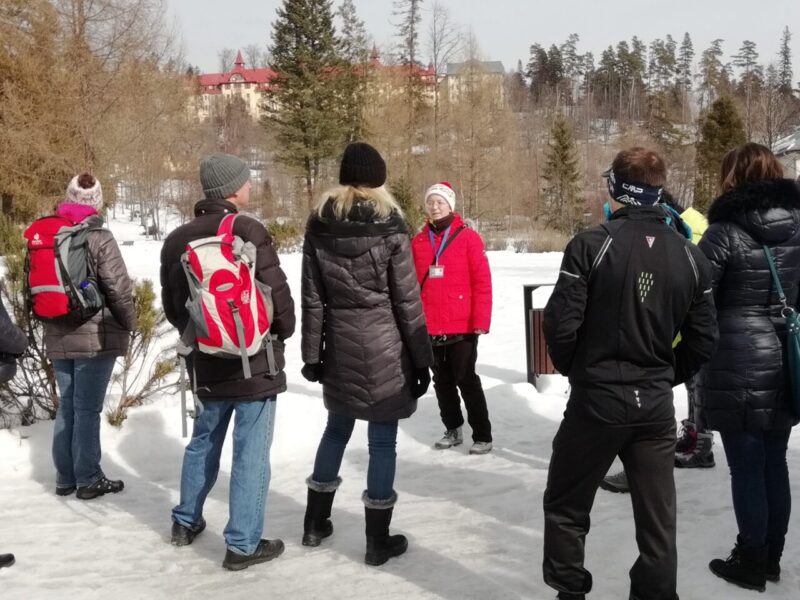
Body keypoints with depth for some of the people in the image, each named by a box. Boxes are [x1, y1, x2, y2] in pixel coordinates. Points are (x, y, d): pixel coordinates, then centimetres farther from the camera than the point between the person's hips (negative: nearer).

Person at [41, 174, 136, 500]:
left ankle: (65, 477, 20)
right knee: (87, 408, 0)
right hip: (96, 336, -6)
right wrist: (129, 323, 0)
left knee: (66, 406, 14)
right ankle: (88, 479, 8)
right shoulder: (99, 238, -13)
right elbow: (119, 289, -15)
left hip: (58, 337, 6)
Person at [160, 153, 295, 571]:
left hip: (205, 363, 6)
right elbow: (278, 293, -15)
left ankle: (186, 521, 36)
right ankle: (243, 544, 4)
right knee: (251, 453, 0)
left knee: (203, 441, 23)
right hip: (255, 360, -6)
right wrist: (283, 333, 3)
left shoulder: (176, 241, 5)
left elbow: (171, 307, 12)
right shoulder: (248, 232, -15)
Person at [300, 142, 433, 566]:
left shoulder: (319, 224, 1)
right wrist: (421, 358, -2)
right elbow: (407, 300, -8)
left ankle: (316, 523, 31)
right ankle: (378, 540, 13)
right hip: (384, 345, -4)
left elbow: (312, 298, 3)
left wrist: (312, 353, 10)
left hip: (341, 345, 4)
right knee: (382, 440, 4)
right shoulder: (389, 225, -9)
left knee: (337, 428, 21)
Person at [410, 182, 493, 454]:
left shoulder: (467, 237, -5)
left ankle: (482, 435, 8)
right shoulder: (418, 242, 6)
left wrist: (480, 321, -13)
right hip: (430, 328, 4)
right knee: (442, 381, 13)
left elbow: (482, 282, -8)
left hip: (462, 327, -4)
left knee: (466, 380, -1)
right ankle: (452, 429, 27)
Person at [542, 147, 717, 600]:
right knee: (657, 515, 13)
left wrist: (573, 369, 6)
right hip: (656, 405, 4)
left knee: (566, 506, 14)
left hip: (596, 400, -3)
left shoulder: (591, 244, -14)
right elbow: (703, 340, 3)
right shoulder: (690, 256, 0)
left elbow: (561, 324, -14)